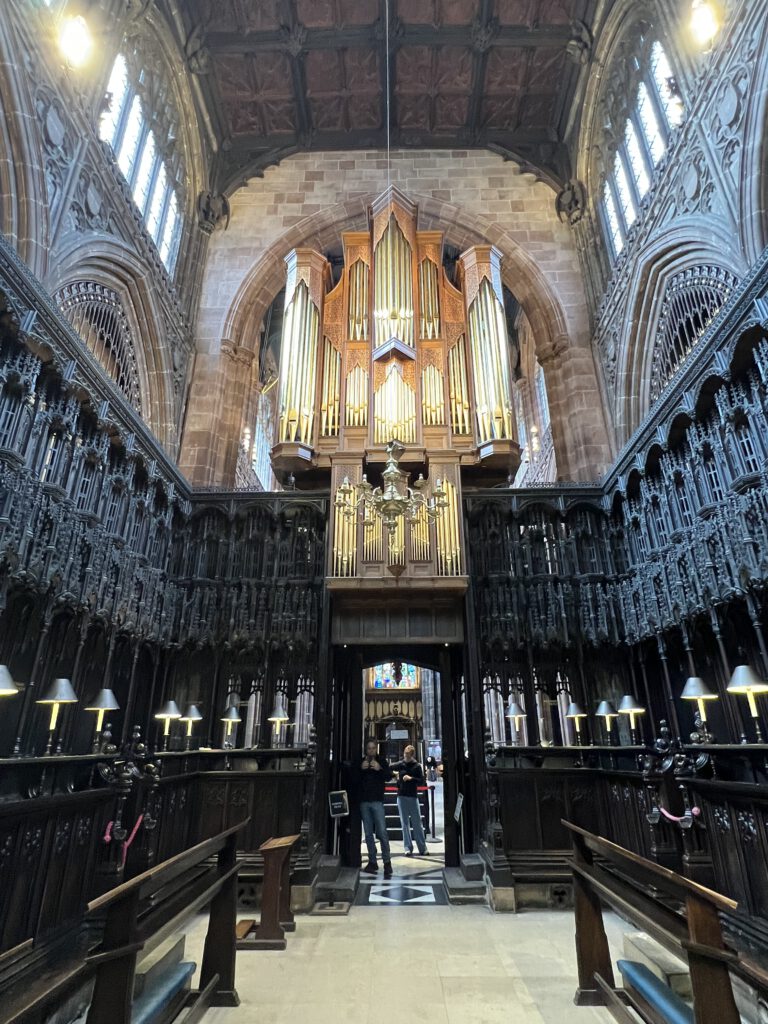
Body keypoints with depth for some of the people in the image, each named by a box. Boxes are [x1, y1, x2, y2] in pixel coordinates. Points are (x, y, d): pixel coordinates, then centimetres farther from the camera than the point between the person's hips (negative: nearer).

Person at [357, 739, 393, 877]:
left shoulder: (381, 761, 3)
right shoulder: (361, 762, 8)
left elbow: (389, 777, -3)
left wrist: (380, 769, -19)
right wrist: (361, 769, -12)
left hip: (377, 800, -3)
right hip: (364, 801, 3)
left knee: (382, 832, -8)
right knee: (368, 833, 7)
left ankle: (387, 862, -1)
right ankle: (372, 862, 16)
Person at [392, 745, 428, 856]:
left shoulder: (417, 766, -2)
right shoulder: (400, 764, 0)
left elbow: (422, 781, -5)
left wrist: (411, 778, -15)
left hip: (413, 797, -1)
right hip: (401, 796, 1)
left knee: (417, 823, 3)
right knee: (405, 824, 5)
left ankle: (423, 848, 11)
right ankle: (408, 848, 11)